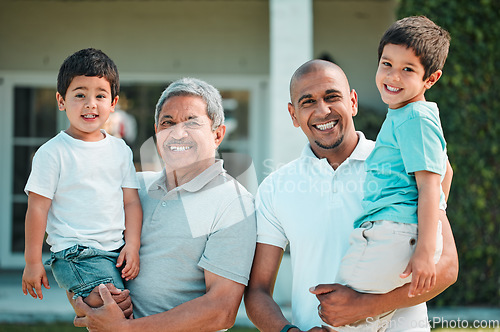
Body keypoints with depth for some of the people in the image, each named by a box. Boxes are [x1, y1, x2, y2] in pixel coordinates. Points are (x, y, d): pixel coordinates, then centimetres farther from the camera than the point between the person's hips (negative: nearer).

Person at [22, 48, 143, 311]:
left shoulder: (120, 150, 11)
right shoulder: (52, 153, -5)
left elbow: (131, 202, 12)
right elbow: (37, 208, -4)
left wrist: (132, 245, 0)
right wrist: (32, 262, -4)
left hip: (117, 251, 7)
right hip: (75, 254, -7)